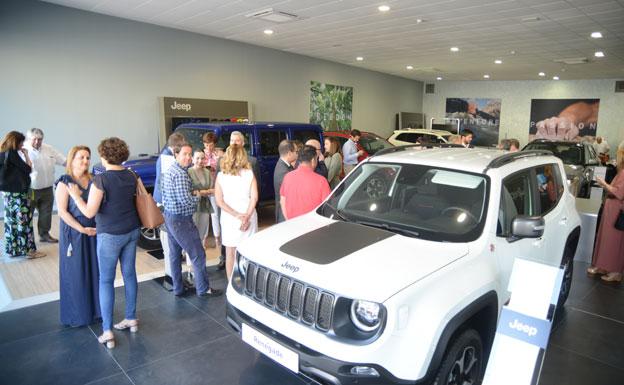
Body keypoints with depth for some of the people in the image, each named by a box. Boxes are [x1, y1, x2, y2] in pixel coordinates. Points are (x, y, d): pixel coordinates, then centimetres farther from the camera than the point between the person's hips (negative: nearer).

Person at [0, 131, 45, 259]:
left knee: (11, 221, 13)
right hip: (17, 192, -8)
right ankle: (29, 250, 5)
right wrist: (26, 155, -3)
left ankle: (12, 250, 20)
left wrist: (22, 155, 9)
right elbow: (28, 169, -12)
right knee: (23, 221, -1)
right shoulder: (12, 153, -15)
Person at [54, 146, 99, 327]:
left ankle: (96, 308, 26)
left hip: (94, 230, 4)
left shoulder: (92, 180, 5)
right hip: (74, 233, -4)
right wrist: (82, 229, -16)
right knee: (76, 273, 5)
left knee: (95, 270, 10)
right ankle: (77, 314, 20)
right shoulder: (64, 182, -8)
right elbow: (62, 211, -12)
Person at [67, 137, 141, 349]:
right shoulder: (132, 176, 1)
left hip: (110, 235, -6)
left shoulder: (100, 180, -16)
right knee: (129, 274, 15)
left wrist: (76, 195, -1)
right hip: (131, 231, 6)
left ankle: (107, 332, 8)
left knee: (106, 280, 4)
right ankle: (131, 318, 27)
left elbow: (89, 212, -15)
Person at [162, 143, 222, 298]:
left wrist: (192, 192, 7)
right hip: (181, 220, -10)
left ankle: (178, 288, 27)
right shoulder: (181, 174, -21)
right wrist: (197, 196, -6)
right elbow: (186, 200, -25)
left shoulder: (169, 171, 11)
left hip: (169, 217, 10)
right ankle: (203, 289, 9)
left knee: (174, 253, 16)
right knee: (198, 254, 0)